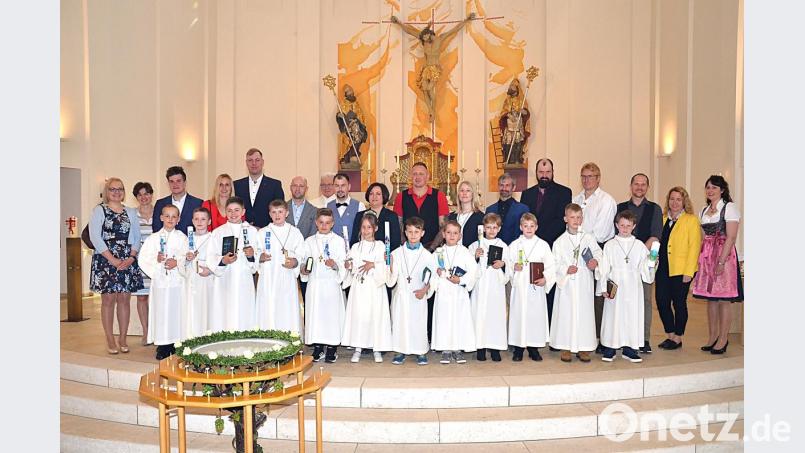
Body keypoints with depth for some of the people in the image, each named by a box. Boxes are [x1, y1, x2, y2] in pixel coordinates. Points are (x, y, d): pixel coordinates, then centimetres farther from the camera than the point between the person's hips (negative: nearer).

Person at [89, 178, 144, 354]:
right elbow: (95, 237, -7)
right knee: (108, 300, 1)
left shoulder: (131, 212, 13)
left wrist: (132, 257, -6)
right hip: (105, 261, -3)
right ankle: (110, 341, 9)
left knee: (124, 299, 5)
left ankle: (123, 339, 14)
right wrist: (113, 260, -12)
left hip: (128, 262, 3)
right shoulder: (99, 210, 2)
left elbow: (136, 237, 10)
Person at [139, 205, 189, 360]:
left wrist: (177, 262, -16)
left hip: (177, 280, 0)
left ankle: (175, 344, 12)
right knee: (161, 311, 1)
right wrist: (156, 259, -14)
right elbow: (143, 258, 2)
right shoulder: (154, 238, 6)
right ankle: (162, 347, 10)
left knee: (176, 311, 2)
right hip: (159, 280, 0)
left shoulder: (182, 238, 5)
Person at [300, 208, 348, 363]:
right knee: (315, 313, 2)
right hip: (314, 284, 3)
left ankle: (332, 348, 7)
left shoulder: (339, 241, 4)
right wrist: (304, 269, -5)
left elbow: (343, 264, 0)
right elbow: (304, 261, 15)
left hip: (332, 283, -2)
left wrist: (335, 265, -21)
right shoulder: (309, 241, 14)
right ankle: (318, 347, 14)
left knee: (332, 313, -4)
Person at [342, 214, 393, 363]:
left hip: (375, 287, -2)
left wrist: (373, 265, -21)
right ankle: (357, 348, 12)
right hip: (359, 287, 2)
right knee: (358, 314, 0)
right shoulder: (355, 247, 12)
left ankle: (377, 349, 11)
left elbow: (385, 266, -5)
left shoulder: (380, 246, 4)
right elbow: (351, 268, 11)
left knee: (376, 315, -2)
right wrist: (348, 266, -10)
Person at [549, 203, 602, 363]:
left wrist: (595, 261, -12)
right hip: (566, 284, -1)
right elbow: (555, 263, 0)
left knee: (584, 312, 4)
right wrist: (566, 270, -15)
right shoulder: (560, 242, 2)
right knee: (566, 313, 1)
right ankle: (565, 347, 12)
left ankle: (583, 347, 14)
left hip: (584, 284, 1)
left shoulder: (588, 238, 6)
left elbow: (598, 253, 7)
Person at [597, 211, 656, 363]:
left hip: (633, 288, 2)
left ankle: (629, 349, 14)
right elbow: (604, 268, 2)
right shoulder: (609, 245, 4)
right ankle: (609, 348, 12)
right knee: (613, 316, 1)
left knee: (633, 316, 3)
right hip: (615, 287, -1)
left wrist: (651, 262, -9)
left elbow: (644, 267, 11)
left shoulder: (639, 245, 8)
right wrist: (604, 288, -3)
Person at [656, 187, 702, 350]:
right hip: (663, 268, 5)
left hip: (680, 270, -5)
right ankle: (670, 335, 19)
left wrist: (688, 272, -14)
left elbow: (694, 247, -8)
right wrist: (654, 266, 6)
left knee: (679, 303, 3)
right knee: (661, 301, 4)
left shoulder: (691, 220, -2)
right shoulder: (662, 219, 13)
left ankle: (678, 338, 16)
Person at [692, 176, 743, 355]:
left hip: (723, 255, -6)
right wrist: (700, 258, 5)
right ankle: (713, 337, 16)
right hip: (706, 256, 6)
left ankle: (723, 339, 5)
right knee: (710, 298, 8)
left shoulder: (729, 207, -3)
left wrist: (721, 261, -18)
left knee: (723, 299, -3)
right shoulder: (704, 211, 17)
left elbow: (731, 237, -11)